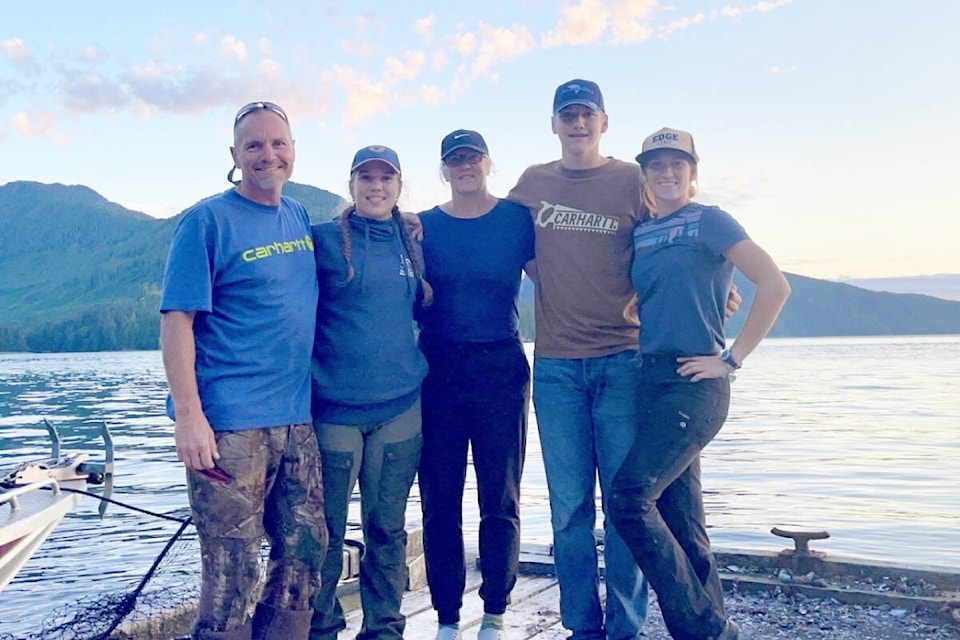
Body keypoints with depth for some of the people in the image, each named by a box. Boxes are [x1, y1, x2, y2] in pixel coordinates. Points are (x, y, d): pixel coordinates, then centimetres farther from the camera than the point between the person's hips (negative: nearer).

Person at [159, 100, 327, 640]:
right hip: (230, 423, -6)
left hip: (297, 419, 6)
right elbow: (177, 320, -11)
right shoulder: (208, 221, -6)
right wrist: (189, 415, -18)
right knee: (233, 571, 0)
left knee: (306, 550, 11)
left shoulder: (300, 218, 13)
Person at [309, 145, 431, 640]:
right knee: (327, 531, 4)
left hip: (400, 407, 3)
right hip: (334, 408, -3)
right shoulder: (324, 239, -1)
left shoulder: (411, 245, 12)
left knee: (388, 528, 10)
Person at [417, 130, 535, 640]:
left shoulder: (517, 218, 4)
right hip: (439, 368, 1)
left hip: (501, 367, -1)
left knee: (500, 498, 4)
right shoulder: (423, 226, 7)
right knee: (439, 498, 4)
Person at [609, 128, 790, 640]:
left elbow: (774, 284, -10)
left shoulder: (708, 222, -2)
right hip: (649, 381, 6)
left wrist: (732, 358, -11)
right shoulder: (639, 232, 15)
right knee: (679, 516, 8)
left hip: (692, 384, -6)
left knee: (629, 497, -15)